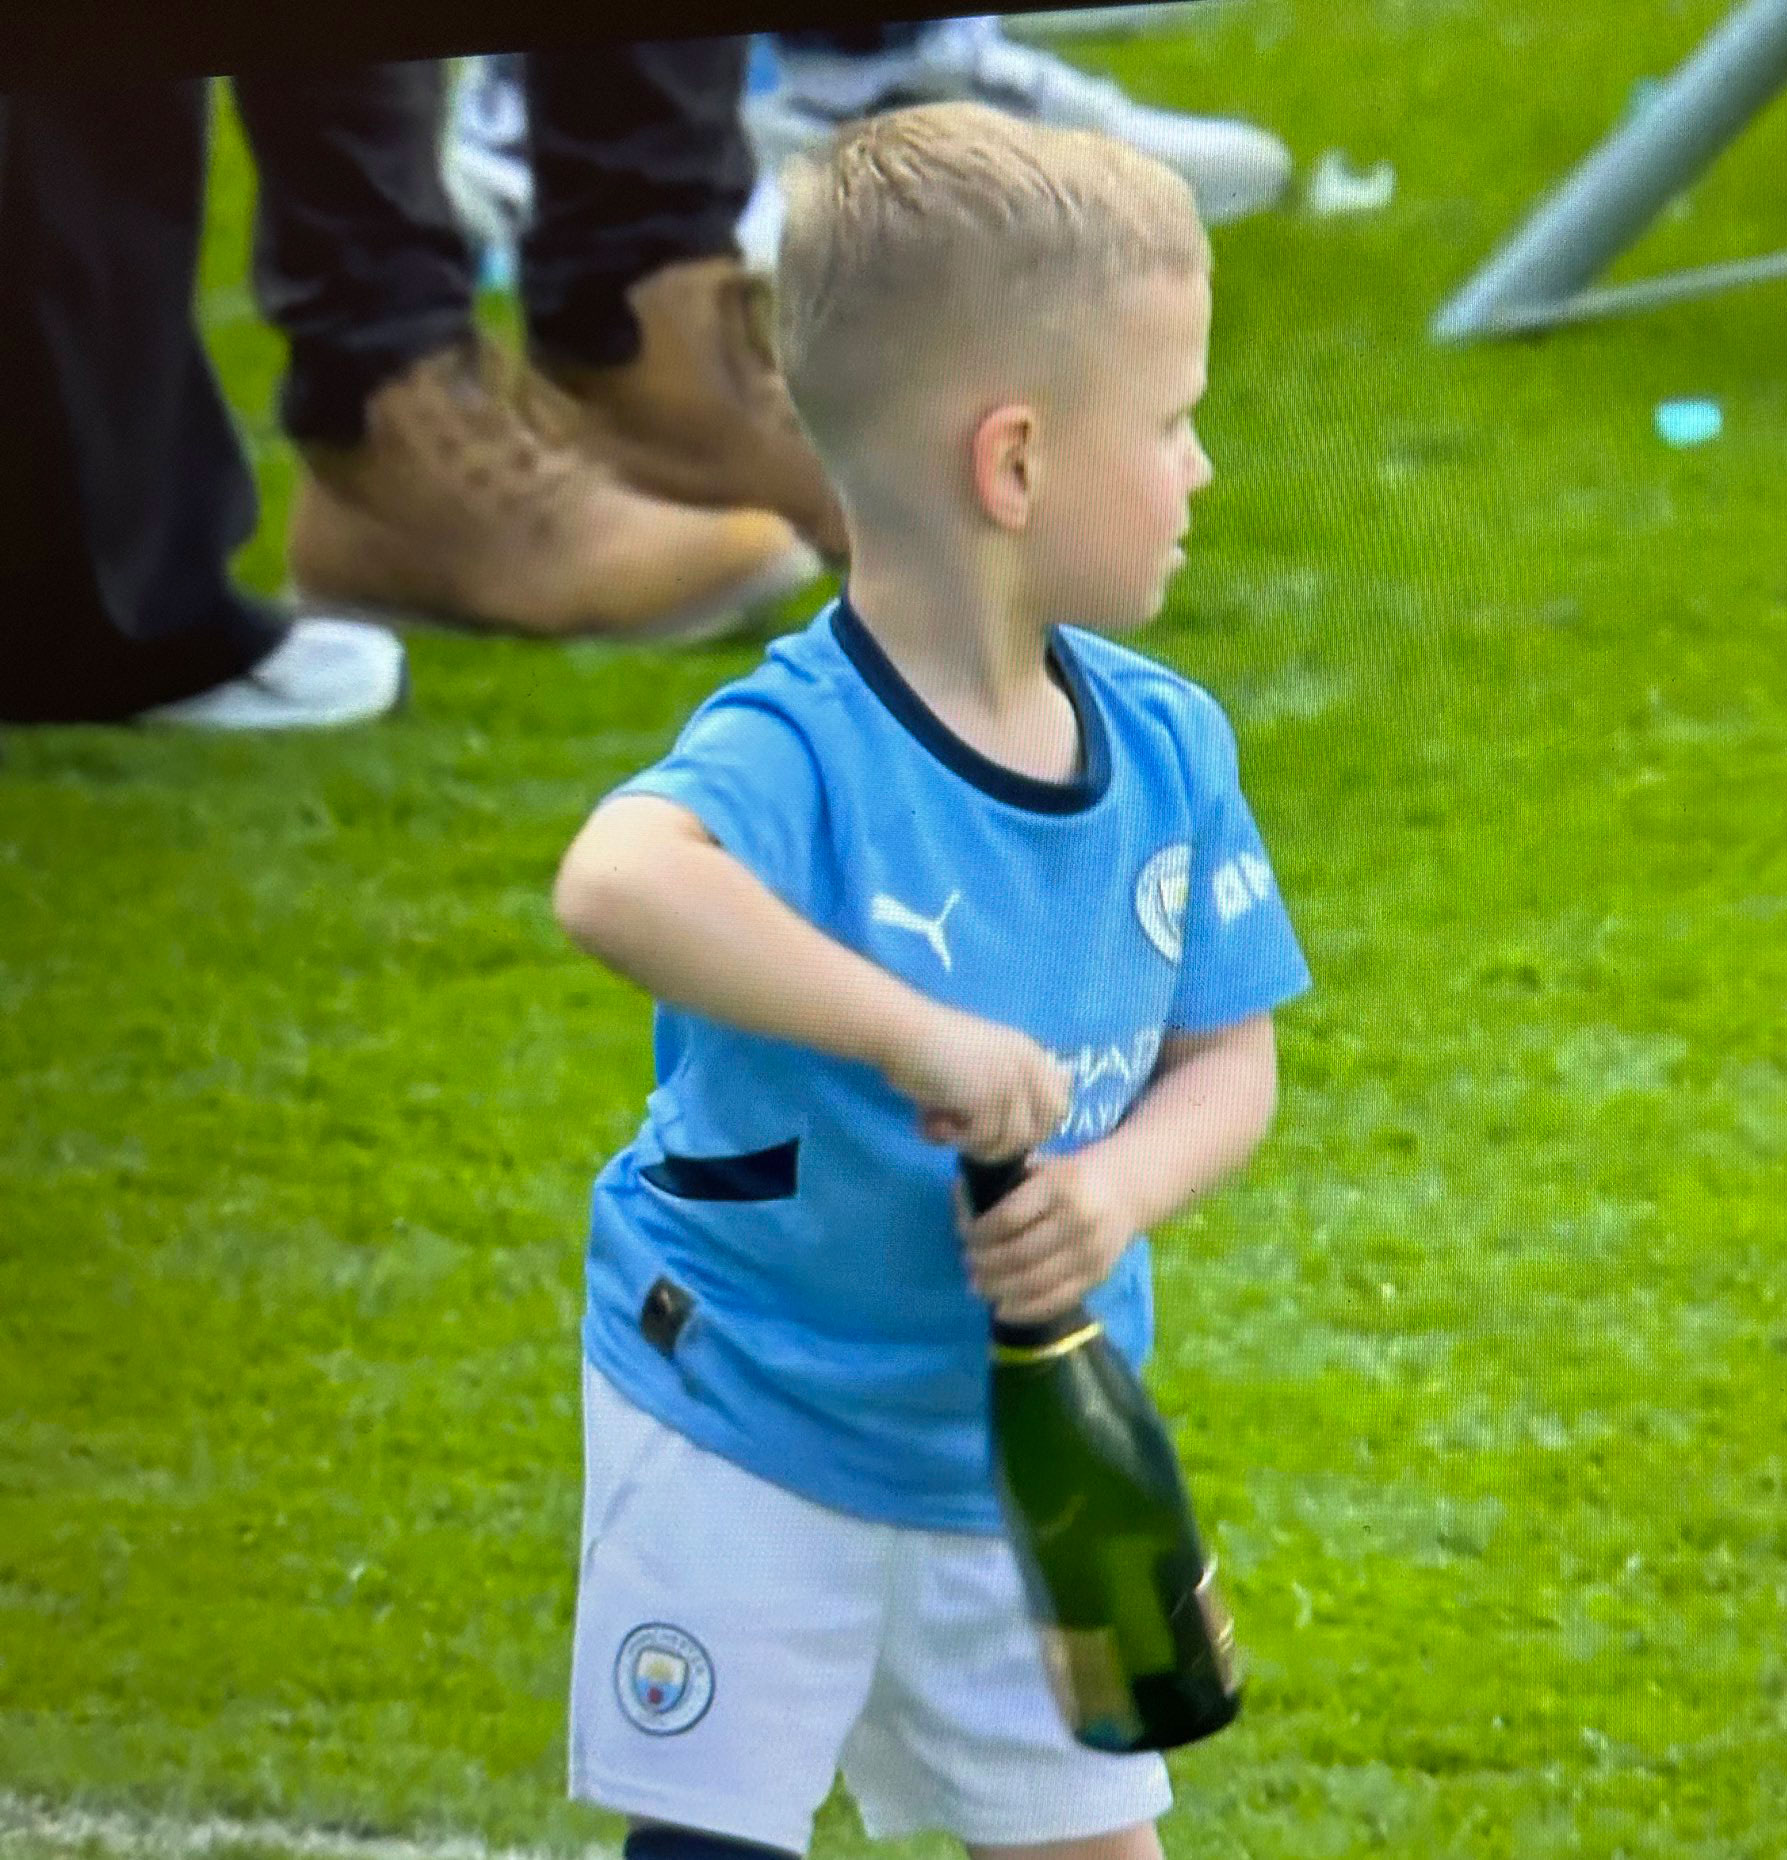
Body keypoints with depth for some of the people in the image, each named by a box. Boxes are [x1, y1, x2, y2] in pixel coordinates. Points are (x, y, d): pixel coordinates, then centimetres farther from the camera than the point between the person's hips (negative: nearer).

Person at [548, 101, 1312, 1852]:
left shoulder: (1166, 747, -7)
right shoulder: (805, 749, -29)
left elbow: (1229, 1055, -1)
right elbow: (615, 881, -51)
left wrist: (1118, 1191, -23)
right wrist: (920, 1035, -54)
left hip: (1022, 1437, 6)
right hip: (746, 1425, -6)